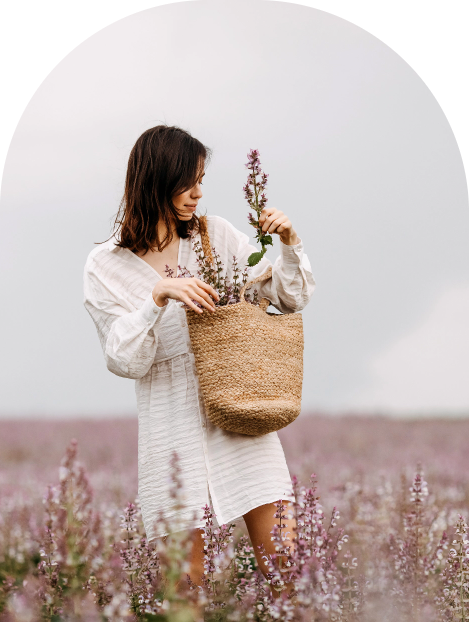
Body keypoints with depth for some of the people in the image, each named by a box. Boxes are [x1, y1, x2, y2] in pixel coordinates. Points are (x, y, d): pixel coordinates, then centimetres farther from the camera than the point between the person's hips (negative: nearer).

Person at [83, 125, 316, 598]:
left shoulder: (217, 235, 7)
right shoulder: (106, 266, 2)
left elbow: (291, 298, 12)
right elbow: (125, 361, -7)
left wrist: (289, 242, -5)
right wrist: (159, 295, -20)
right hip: (174, 430, -1)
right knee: (184, 580, 1)